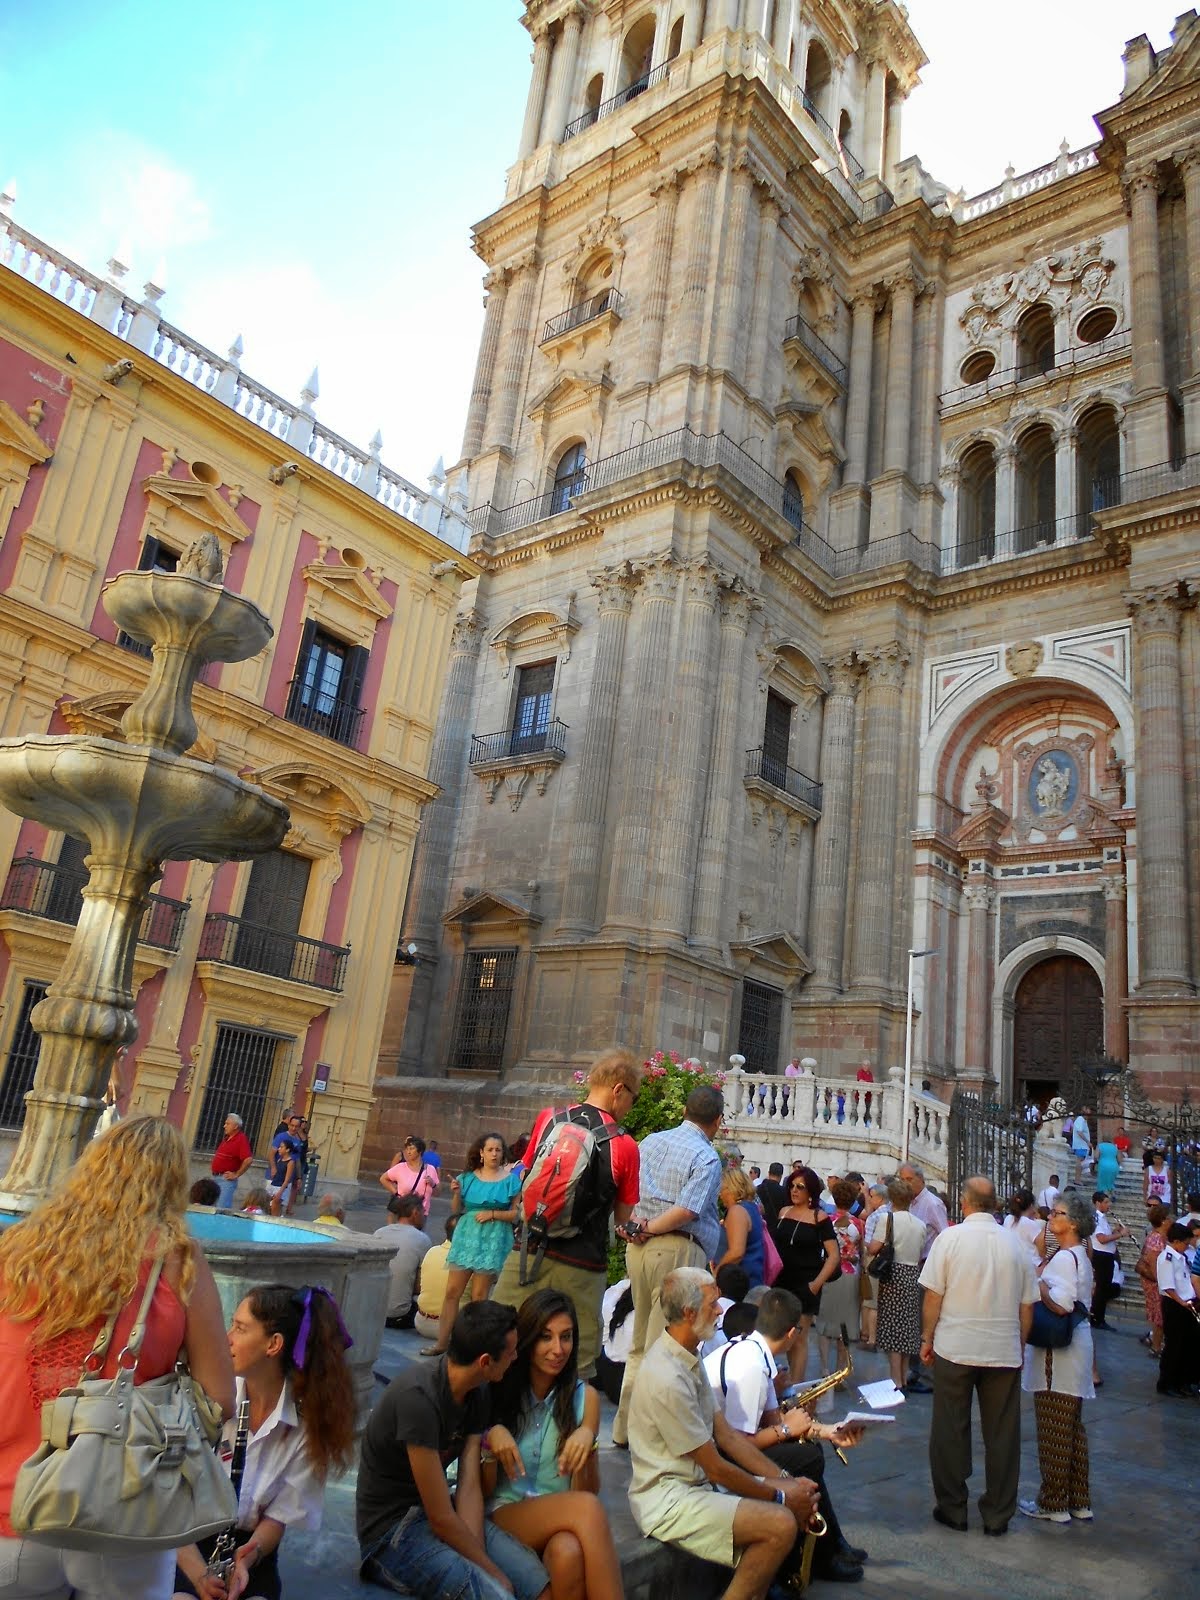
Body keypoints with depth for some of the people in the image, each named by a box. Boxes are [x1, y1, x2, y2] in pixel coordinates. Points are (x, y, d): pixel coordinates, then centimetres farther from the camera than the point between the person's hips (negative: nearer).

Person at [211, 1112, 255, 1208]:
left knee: (222, 1209, -12)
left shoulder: (241, 1139, -15)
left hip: (226, 1179, -9)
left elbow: (249, 1160, -25)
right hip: (216, 1178, 9)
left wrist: (236, 1174, -17)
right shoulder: (226, 1138, 13)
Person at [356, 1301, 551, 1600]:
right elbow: (441, 1518, -23)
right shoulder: (419, 1396, -28)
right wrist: (493, 1573, -12)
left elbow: (469, 1487, -4)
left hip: (445, 1514, 7)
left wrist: (475, 1556, -19)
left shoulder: (475, 1393, -1)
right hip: (391, 1531, -7)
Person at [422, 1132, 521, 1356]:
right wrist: (456, 1193, -7)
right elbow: (458, 1210, 11)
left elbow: (517, 1213, -3)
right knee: (452, 1292, 2)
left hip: (493, 1240, -3)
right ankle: (442, 1341, 10)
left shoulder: (510, 1179, -2)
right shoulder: (469, 1177, 6)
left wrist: (492, 1214, -14)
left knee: (479, 1296, 0)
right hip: (466, 1236, 3)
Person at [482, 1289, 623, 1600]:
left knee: (569, 1553, -39)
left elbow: (588, 1490, 3)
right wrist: (492, 1437, -17)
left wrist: (587, 1440, -17)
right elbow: (484, 1491, 3)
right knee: (587, 1507, -32)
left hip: (560, 1518, 1)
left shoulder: (585, 1397, 4)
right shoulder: (499, 1390, 0)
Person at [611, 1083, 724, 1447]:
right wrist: (650, 1229, -8)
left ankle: (624, 1428, 25)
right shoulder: (707, 1157, -8)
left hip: (639, 1249, 7)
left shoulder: (650, 1141, 12)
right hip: (678, 1251, -7)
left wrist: (637, 1223, -1)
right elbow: (687, 1210, -18)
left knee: (639, 1344, 18)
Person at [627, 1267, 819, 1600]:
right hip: (668, 1500, -10)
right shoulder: (667, 1378, -25)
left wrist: (785, 1481, 1)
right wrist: (780, 1495, -7)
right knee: (781, 1524, -22)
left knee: (797, 1504, 3)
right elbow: (715, 1468, -18)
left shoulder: (686, 1357, 8)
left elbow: (725, 1432, 9)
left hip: (696, 1483, 10)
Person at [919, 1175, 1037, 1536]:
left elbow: (933, 1296, -9)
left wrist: (927, 1338, 3)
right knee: (1001, 1434, 12)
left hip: (954, 1348, -2)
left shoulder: (950, 1238, -9)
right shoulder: (1014, 1244, 0)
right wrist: (1019, 1346, 17)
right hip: (1004, 1351, 3)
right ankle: (998, 1515, 20)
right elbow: (1027, 1307, 4)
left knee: (951, 1431, 10)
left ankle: (952, 1508, 17)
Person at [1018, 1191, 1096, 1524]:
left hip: (1058, 1352, -10)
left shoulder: (1064, 1258, -20)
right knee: (1072, 1428, 17)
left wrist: (1036, 1282, -15)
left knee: (1053, 1431, 2)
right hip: (1074, 1348, 10)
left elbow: (1061, 1305, -29)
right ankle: (1079, 1502, 26)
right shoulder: (1080, 1256, 11)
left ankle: (1053, 1504, 12)